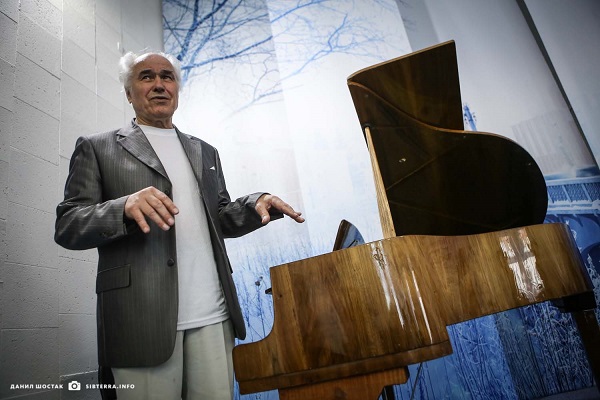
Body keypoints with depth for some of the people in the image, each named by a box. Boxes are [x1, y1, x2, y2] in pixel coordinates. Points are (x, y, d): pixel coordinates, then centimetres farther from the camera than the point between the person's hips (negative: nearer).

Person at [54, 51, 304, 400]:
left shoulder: (205, 152, 19)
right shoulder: (98, 148, 6)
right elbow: (67, 227, -1)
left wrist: (256, 204, -1)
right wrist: (125, 207, -21)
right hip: (143, 319, -3)